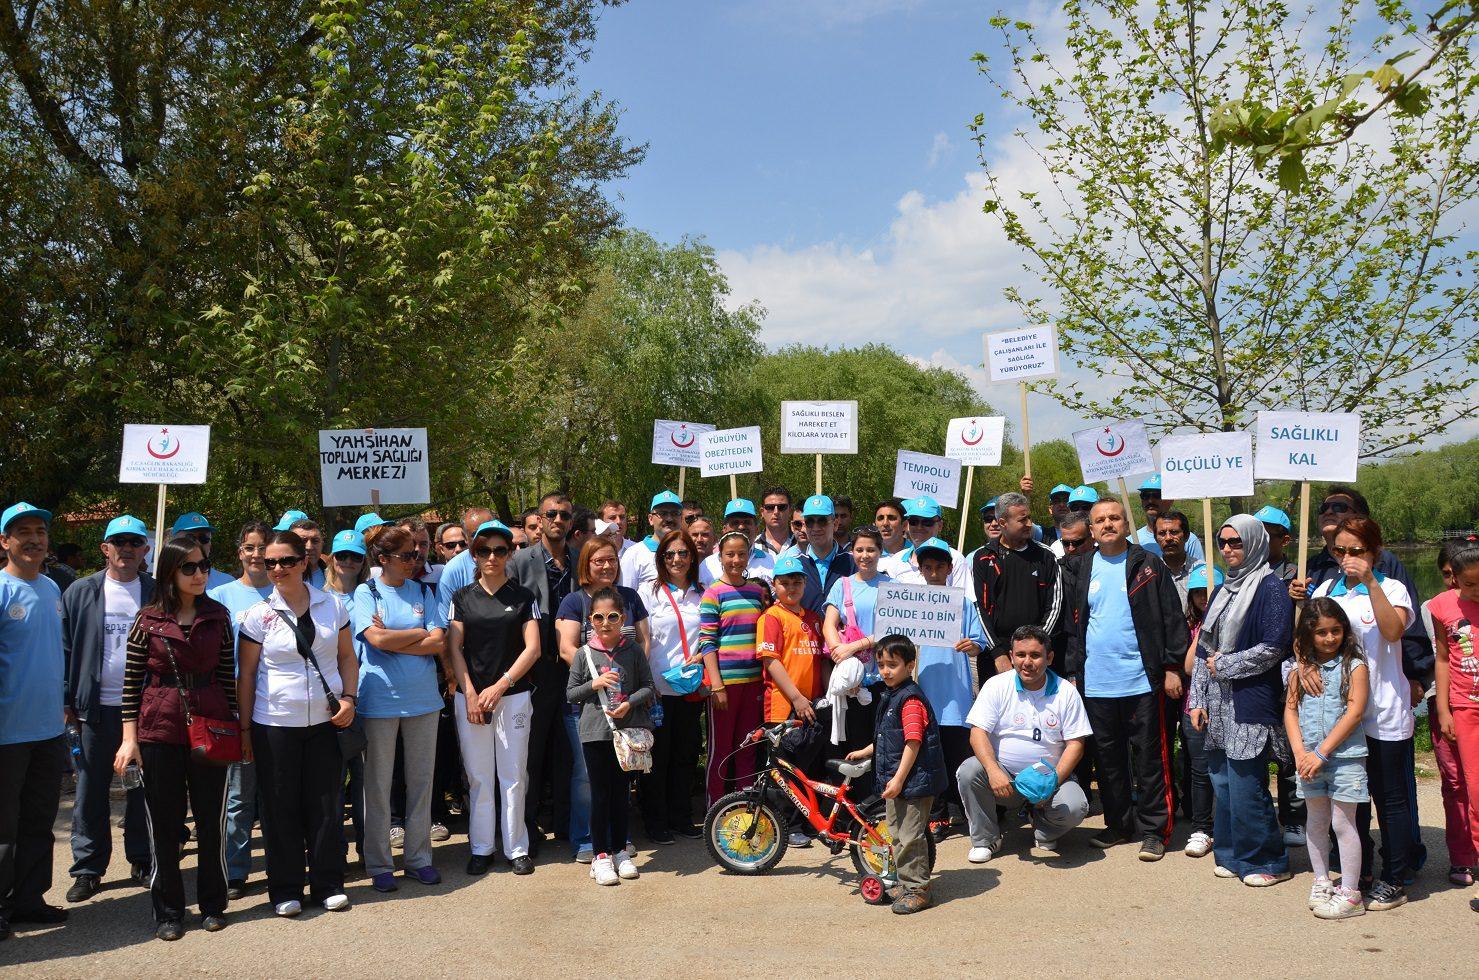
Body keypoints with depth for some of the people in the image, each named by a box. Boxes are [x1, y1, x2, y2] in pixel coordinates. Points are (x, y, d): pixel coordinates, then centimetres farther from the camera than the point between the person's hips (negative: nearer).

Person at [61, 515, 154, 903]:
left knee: (142, 790, 9)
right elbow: (66, 650, 2)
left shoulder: (157, 594, 3)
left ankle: (142, 862, 20)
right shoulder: (80, 593, 3)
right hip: (96, 708, 0)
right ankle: (88, 869, 17)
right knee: (91, 792, 7)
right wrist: (68, 703, -3)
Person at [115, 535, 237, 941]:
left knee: (211, 819, 7)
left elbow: (228, 675, 7)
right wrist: (129, 736, -4)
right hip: (160, 729, -1)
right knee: (164, 823, 6)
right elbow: (132, 680, 0)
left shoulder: (219, 616, 3)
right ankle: (168, 912, 19)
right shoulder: (148, 619, -2)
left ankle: (212, 904, 22)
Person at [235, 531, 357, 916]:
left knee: (327, 805, 7)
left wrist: (349, 697, -5)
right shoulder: (259, 614, -3)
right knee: (281, 810, 6)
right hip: (274, 725, -1)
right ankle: (285, 891, 19)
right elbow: (246, 674, 1)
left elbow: (347, 657, 10)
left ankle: (328, 885, 20)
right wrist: (244, 729, 0)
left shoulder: (331, 605, 2)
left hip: (325, 722, 2)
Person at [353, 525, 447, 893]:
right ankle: (379, 865, 16)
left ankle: (418, 857, 21)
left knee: (421, 780, 9)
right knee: (378, 785, 5)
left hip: (422, 698, 3)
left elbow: (437, 643, -3)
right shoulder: (366, 593, -2)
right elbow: (377, 639, -17)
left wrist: (393, 641, -11)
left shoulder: (422, 591, 7)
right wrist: (420, 633, -7)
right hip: (380, 700, -3)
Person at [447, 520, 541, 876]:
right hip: (470, 696, 1)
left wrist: (499, 687, -11)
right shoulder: (463, 597, 6)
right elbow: (454, 648, 2)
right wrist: (470, 694, -8)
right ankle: (481, 848, 17)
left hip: (513, 696, -1)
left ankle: (517, 848, 13)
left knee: (513, 776, 2)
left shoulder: (523, 597, 3)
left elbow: (533, 649, -3)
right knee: (478, 776, 6)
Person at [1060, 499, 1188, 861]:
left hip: (1142, 680, -3)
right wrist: (1072, 670, 8)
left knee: (1148, 757, 2)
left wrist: (1171, 666, -5)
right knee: (1107, 757, 10)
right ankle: (1118, 825, 23)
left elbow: (1172, 619, 0)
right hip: (1096, 682, 3)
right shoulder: (1079, 570, 9)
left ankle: (1152, 831, 12)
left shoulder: (1149, 565, 1)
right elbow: (1072, 625, 13)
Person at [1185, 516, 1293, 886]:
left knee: (1246, 786, -5)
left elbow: (1272, 648, -15)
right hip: (1218, 705, 8)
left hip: (1250, 703, -8)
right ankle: (1233, 855, 23)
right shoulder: (1223, 590, 16)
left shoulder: (1270, 588, -7)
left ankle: (1267, 861, 10)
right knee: (1222, 781, 11)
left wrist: (1223, 665, -8)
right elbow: (1204, 647, 17)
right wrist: (1198, 699, 11)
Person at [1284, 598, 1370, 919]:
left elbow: (1353, 713, -12)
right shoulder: (1302, 667, 6)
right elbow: (1290, 709, 4)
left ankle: (1349, 894, 8)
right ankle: (1321, 883, 26)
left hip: (1344, 756, -4)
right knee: (1316, 821, 13)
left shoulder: (1354, 666, -6)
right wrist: (1300, 753, -8)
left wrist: (1321, 752, -15)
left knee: (1343, 823, -1)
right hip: (1309, 758, 4)